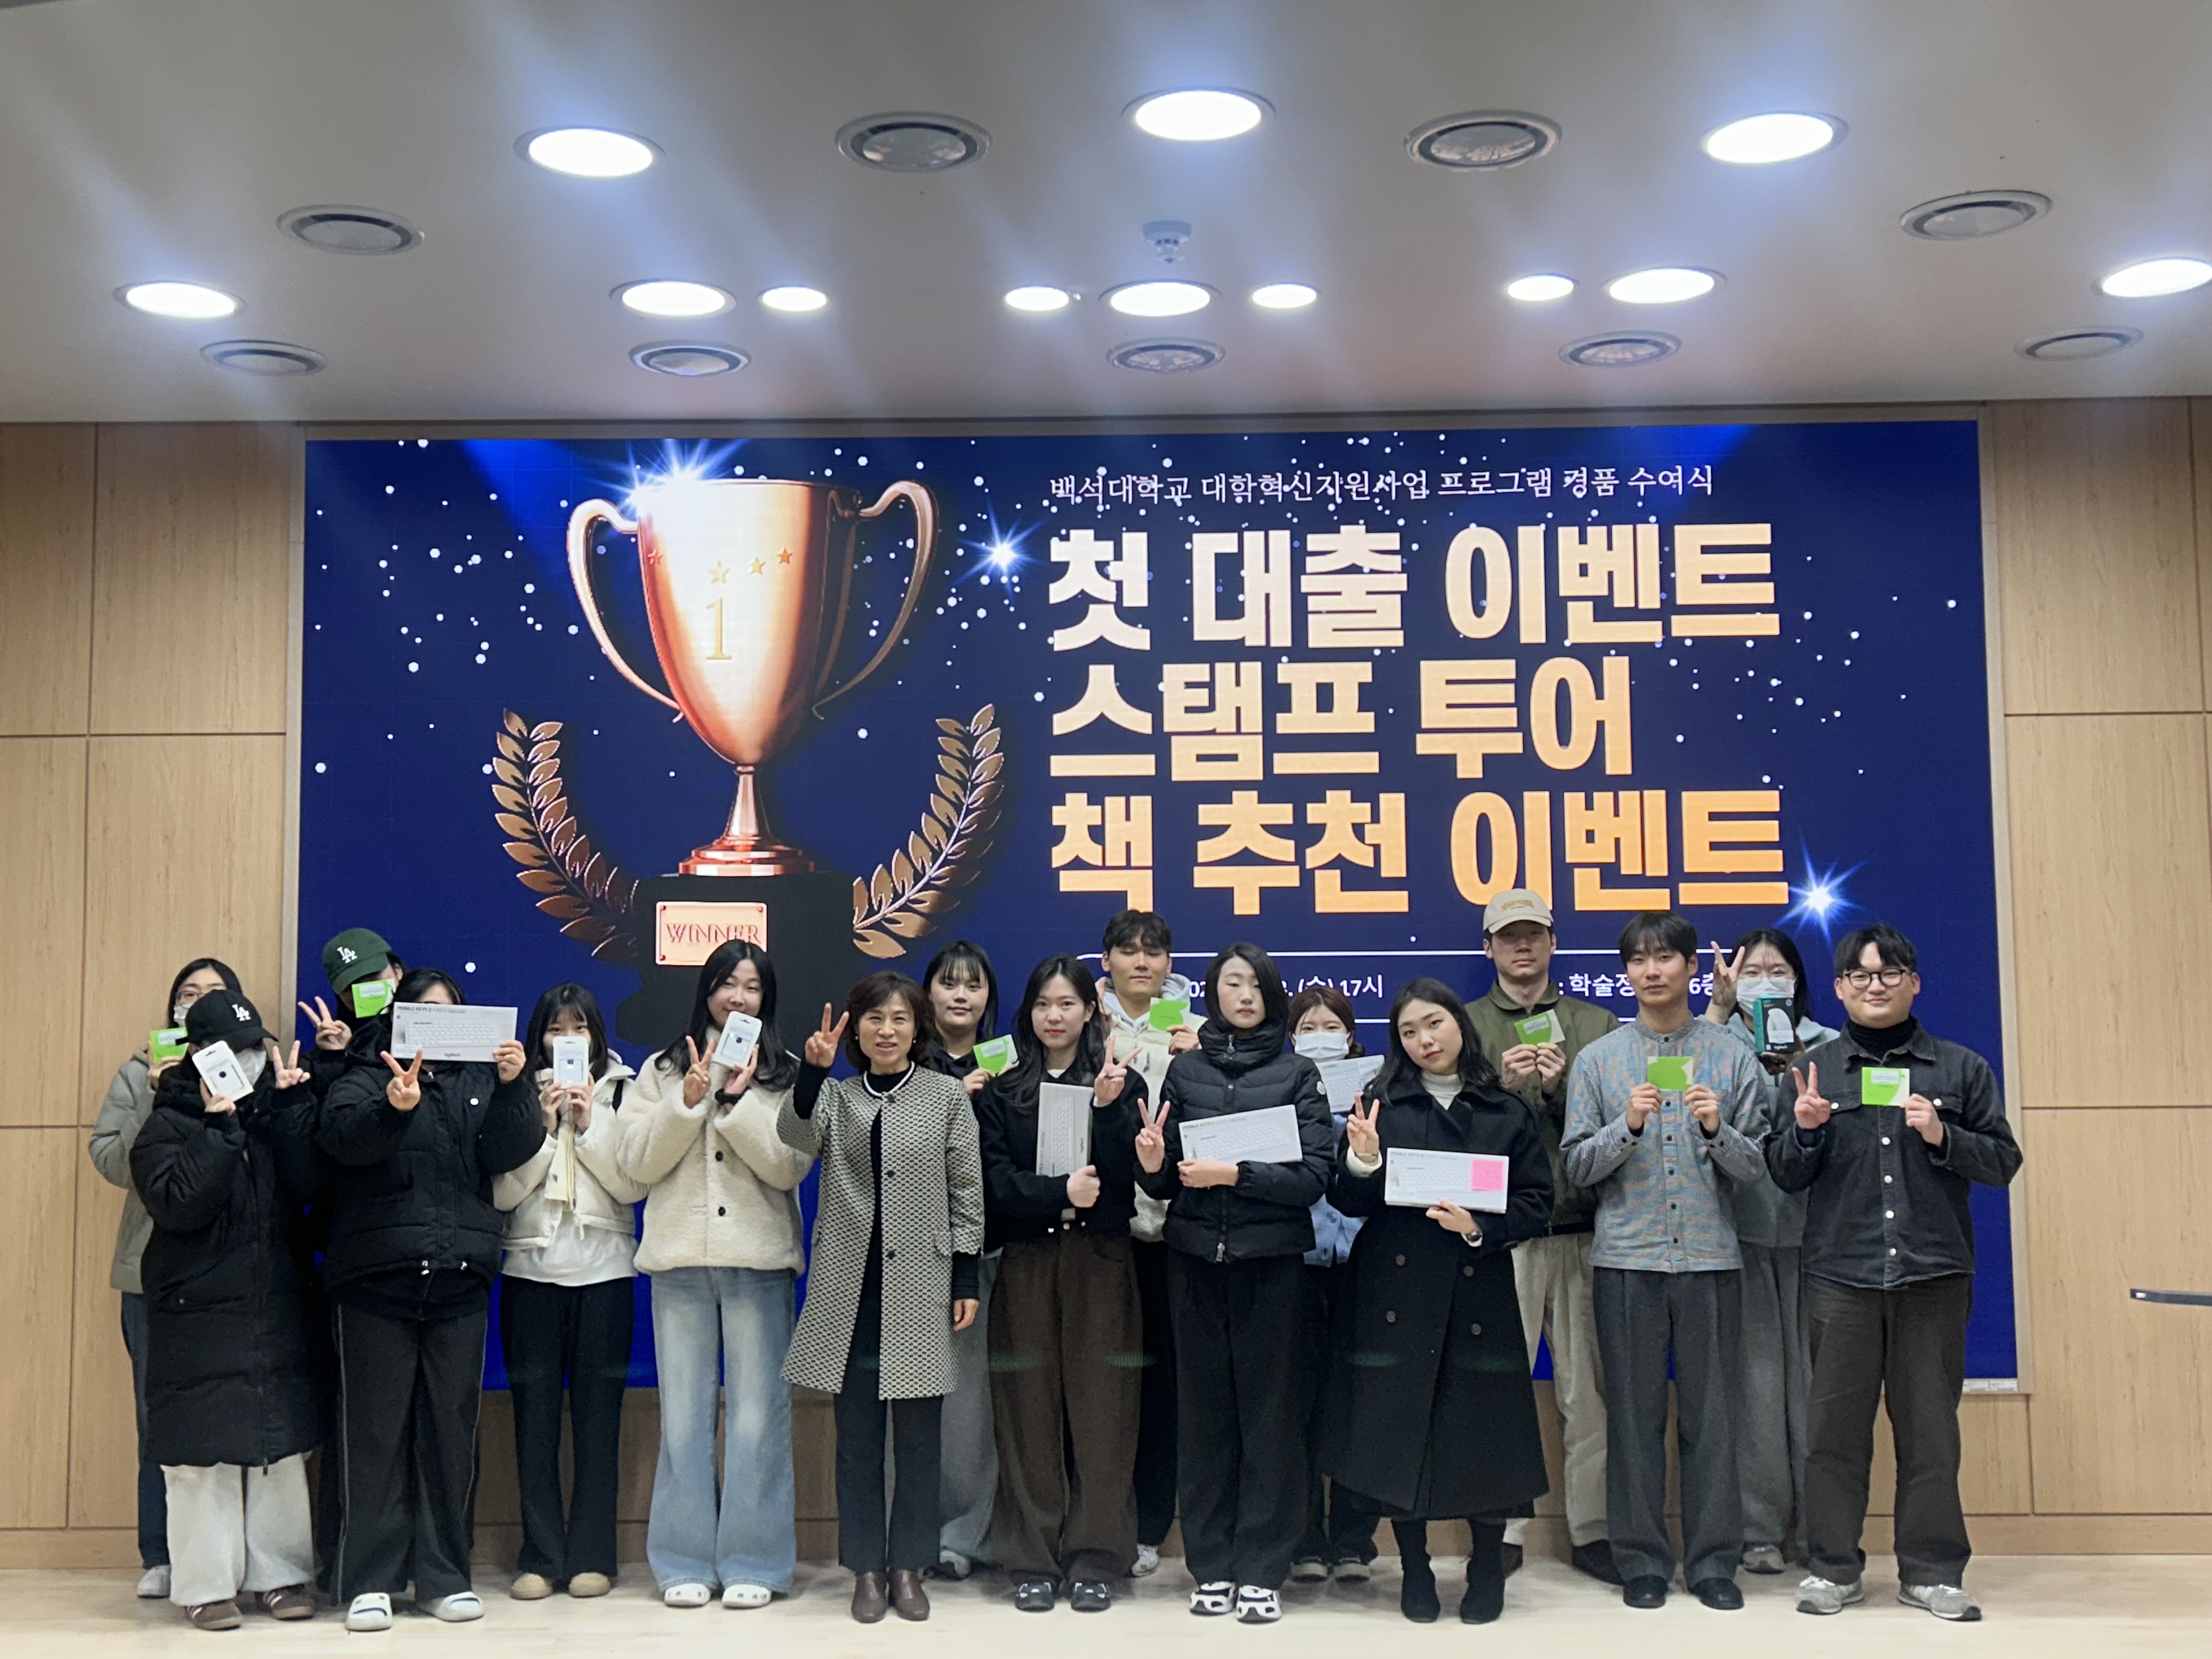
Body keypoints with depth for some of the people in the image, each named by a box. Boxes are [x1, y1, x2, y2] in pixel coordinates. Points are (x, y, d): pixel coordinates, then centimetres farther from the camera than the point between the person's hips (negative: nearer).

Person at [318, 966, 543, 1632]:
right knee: (377, 1431, 0)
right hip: (377, 1277, -2)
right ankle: (370, 1581, 6)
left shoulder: (479, 1081, 14)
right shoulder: (366, 1079, 6)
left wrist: (513, 1085, -18)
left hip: (458, 1279, 2)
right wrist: (394, 1106, -36)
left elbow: (509, 1153, -2)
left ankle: (445, 1575, 13)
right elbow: (344, 1137, -16)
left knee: (451, 1429, 5)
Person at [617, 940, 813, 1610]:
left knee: (758, 1414, 0)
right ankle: (685, 1563, 13)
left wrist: (738, 1100, -13)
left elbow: (790, 1167, -6)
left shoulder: (786, 1076, 6)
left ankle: (754, 1563, 8)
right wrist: (690, 1101, -10)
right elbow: (639, 1163, 0)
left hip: (760, 1259, -1)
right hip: (679, 1257, 2)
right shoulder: (661, 1072, 11)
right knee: (683, 1414, 5)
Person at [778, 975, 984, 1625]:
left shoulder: (947, 1096, 3)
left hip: (920, 1287, -1)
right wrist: (812, 1069, -30)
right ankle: (867, 1568, 15)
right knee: (856, 1435, 6)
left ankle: (908, 1567, 15)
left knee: (918, 1436, 4)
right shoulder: (835, 1097, 8)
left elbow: (966, 1192, 3)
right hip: (849, 1287, 1)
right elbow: (797, 1133, -13)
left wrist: (966, 1281, -1)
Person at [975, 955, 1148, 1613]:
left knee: (1100, 1408, -1)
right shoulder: (1002, 1092, 10)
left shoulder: (1122, 1084, 8)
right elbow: (996, 1182, 0)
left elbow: (1126, 1176, -3)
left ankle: (1095, 1561, 7)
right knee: (1029, 1410, 2)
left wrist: (1108, 1107, -14)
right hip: (1026, 1261, 1)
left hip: (1100, 1260, -1)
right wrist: (1060, 1192, -14)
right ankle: (1033, 1562, 9)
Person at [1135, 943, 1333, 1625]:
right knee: (1204, 1410, 4)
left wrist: (1235, 1174, -16)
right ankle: (1212, 1567, 13)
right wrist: (1152, 1164, -12)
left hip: (1272, 1261, -2)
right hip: (1197, 1259, 2)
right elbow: (1167, 1182, 10)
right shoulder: (1185, 1070, 9)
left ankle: (1261, 1571, 7)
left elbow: (1313, 1176, -6)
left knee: (1269, 1411, -1)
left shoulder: (1297, 1074, 3)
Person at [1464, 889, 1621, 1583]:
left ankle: (1592, 1530, 14)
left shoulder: (1596, 1024, 13)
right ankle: (1503, 1530, 8)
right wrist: (1502, 1084, -12)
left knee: (1589, 1389, 4)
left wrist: (1562, 1088, -9)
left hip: (1583, 1228, 1)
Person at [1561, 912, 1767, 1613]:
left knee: (1711, 1412, 3)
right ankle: (1641, 1561, 13)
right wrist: (1627, 1126, -13)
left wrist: (1718, 1129, -14)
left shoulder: (1733, 1057, 7)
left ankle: (1713, 1561, 13)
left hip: (1710, 1258, 0)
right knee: (1634, 1413, 3)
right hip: (1627, 1258, 0)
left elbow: (1757, 1166, 4)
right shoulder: (1597, 1060, 8)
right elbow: (1577, 1165, 3)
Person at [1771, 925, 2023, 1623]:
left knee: (1930, 1424, 4)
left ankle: (1931, 1571, 14)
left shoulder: (1960, 1068, 9)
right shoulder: (1815, 1069, 10)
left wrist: (1943, 1136, -11)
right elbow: (1785, 1176, 10)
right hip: (1840, 1273, 0)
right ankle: (1833, 1567, 12)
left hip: (1935, 1274, 0)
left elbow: (2004, 1161, 5)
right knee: (1835, 1425, 3)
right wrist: (1804, 1129, -10)